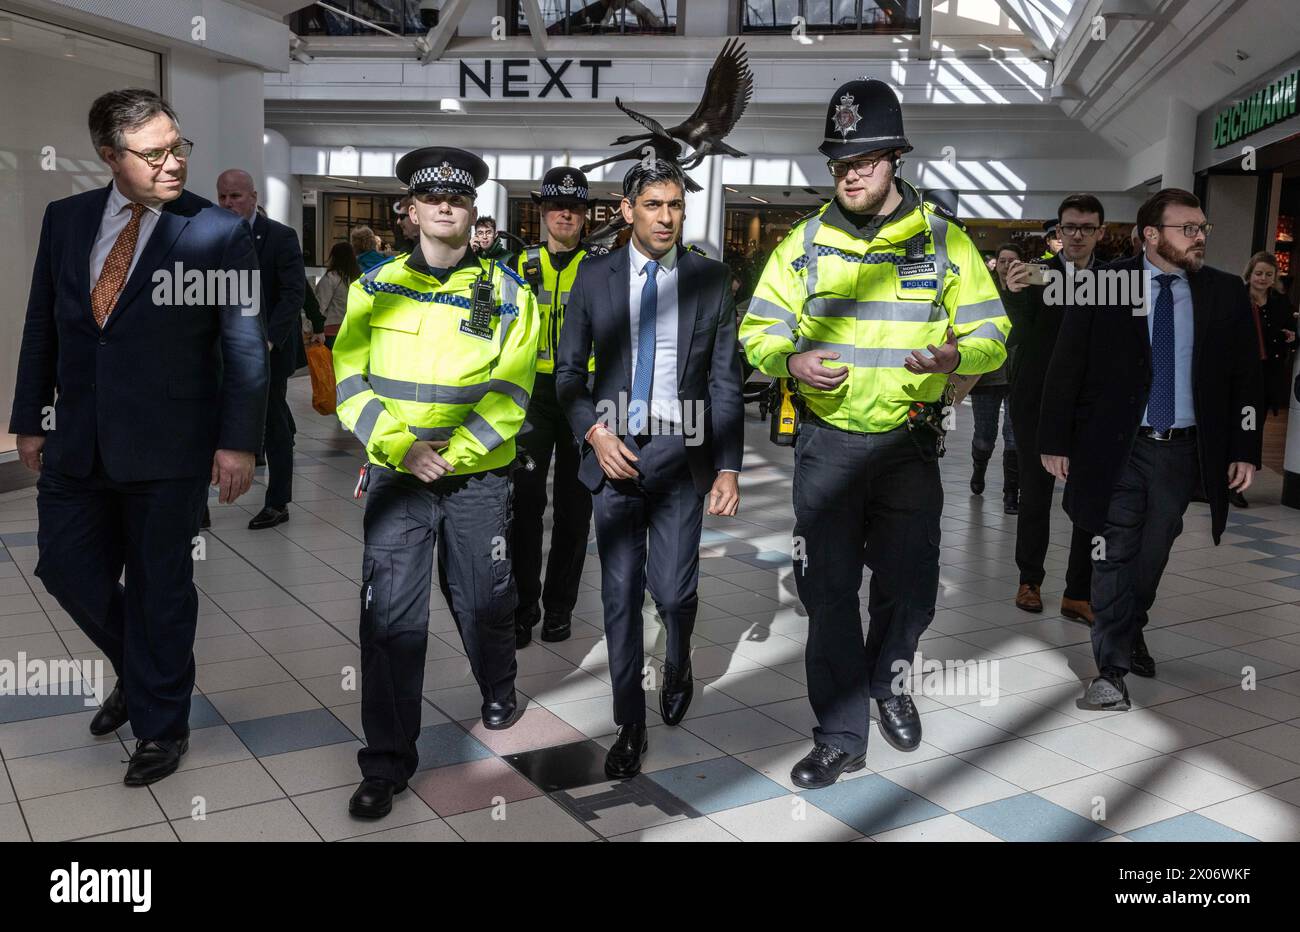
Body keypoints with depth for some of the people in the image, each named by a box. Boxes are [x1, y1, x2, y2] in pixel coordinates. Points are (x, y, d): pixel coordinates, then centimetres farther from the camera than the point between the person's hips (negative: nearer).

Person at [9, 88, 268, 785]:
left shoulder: (219, 232, -9)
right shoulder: (65, 219, 5)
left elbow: (246, 347, -9)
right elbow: (41, 328, 11)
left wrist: (238, 442, -13)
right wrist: (29, 419, 12)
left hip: (167, 448, -4)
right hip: (77, 442, 5)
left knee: (160, 589, 8)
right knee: (66, 568, 12)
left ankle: (161, 726, 28)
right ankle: (140, 673, 40)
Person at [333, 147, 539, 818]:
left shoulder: (507, 294, 2)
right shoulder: (374, 287, 5)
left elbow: (510, 392, -4)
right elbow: (349, 380, 1)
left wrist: (453, 454, -15)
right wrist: (401, 446, -13)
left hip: (478, 478, 0)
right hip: (394, 477, 0)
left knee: (483, 600, 14)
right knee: (389, 615, -4)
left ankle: (498, 693, 44)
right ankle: (386, 763, 7)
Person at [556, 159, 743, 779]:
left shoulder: (711, 281, 2)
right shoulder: (594, 277, 3)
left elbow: (726, 382, 2)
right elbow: (568, 371, 6)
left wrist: (728, 468, -3)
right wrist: (595, 433, -10)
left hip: (681, 454, -1)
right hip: (614, 451, 1)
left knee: (673, 589, -4)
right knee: (621, 593, 4)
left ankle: (677, 663, 32)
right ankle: (630, 724, 18)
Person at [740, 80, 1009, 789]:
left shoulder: (944, 240, 1)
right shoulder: (806, 242, 4)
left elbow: (991, 334, 2)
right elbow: (759, 328, 7)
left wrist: (955, 355, -22)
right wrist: (789, 361, -16)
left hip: (910, 443, 0)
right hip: (827, 443, 0)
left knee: (910, 584, 10)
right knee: (828, 591, 3)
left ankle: (886, 682, 42)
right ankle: (840, 736, 17)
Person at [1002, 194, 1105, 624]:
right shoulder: (1036, 274, -4)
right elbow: (1019, 333, -19)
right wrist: (1013, 294, -38)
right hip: (1039, 405, -1)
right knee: (1035, 496, 10)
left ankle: (1079, 595, 11)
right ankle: (1030, 581, 25)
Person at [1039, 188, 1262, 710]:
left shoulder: (1225, 293, 3)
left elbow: (1246, 377, 5)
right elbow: (1066, 368, -3)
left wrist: (1245, 449, 0)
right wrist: (1055, 442, -4)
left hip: (1184, 451, 3)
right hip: (1118, 449, -3)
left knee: (1154, 555, 13)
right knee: (1115, 555, -1)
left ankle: (1131, 636, 35)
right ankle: (1112, 669, 4)